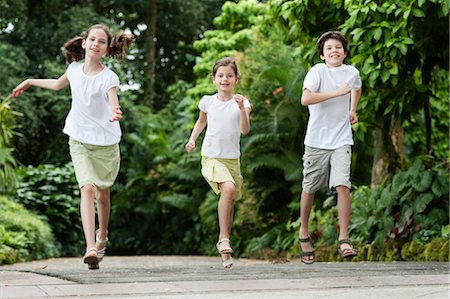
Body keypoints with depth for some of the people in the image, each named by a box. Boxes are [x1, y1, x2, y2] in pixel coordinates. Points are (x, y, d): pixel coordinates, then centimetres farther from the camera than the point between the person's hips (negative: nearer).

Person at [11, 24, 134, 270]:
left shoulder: (109, 77, -15)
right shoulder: (75, 69, -1)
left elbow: (114, 104, -33)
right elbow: (59, 84, 22)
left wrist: (115, 114, -56)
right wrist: (30, 82, 29)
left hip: (106, 142, -2)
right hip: (79, 141, 2)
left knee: (102, 194, 11)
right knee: (87, 188, -16)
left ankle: (101, 236, 39)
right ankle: (90, 248, -26)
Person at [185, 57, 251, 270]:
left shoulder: (241, 102, -1)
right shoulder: (208, 101, 2)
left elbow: (245, 130, -14)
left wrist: (242, 108, -25)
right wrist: (192, 139, 12)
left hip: (232, 159, 2)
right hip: (211, 157, -2)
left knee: (229, 201, 7)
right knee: (228, 188, -27)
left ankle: (224, 245, 26)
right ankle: (224, 239, -21)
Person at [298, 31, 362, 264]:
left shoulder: (352, 72, 5)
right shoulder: (317, 71, -8)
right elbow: (305, 99, -25)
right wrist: (337, 92, -25)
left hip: (341, 140, 2)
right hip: (316, 140, -1)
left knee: (342, 185, -16)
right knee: (309, 189, 9)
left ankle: (344, 241, -14)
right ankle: (303, 233, 31)